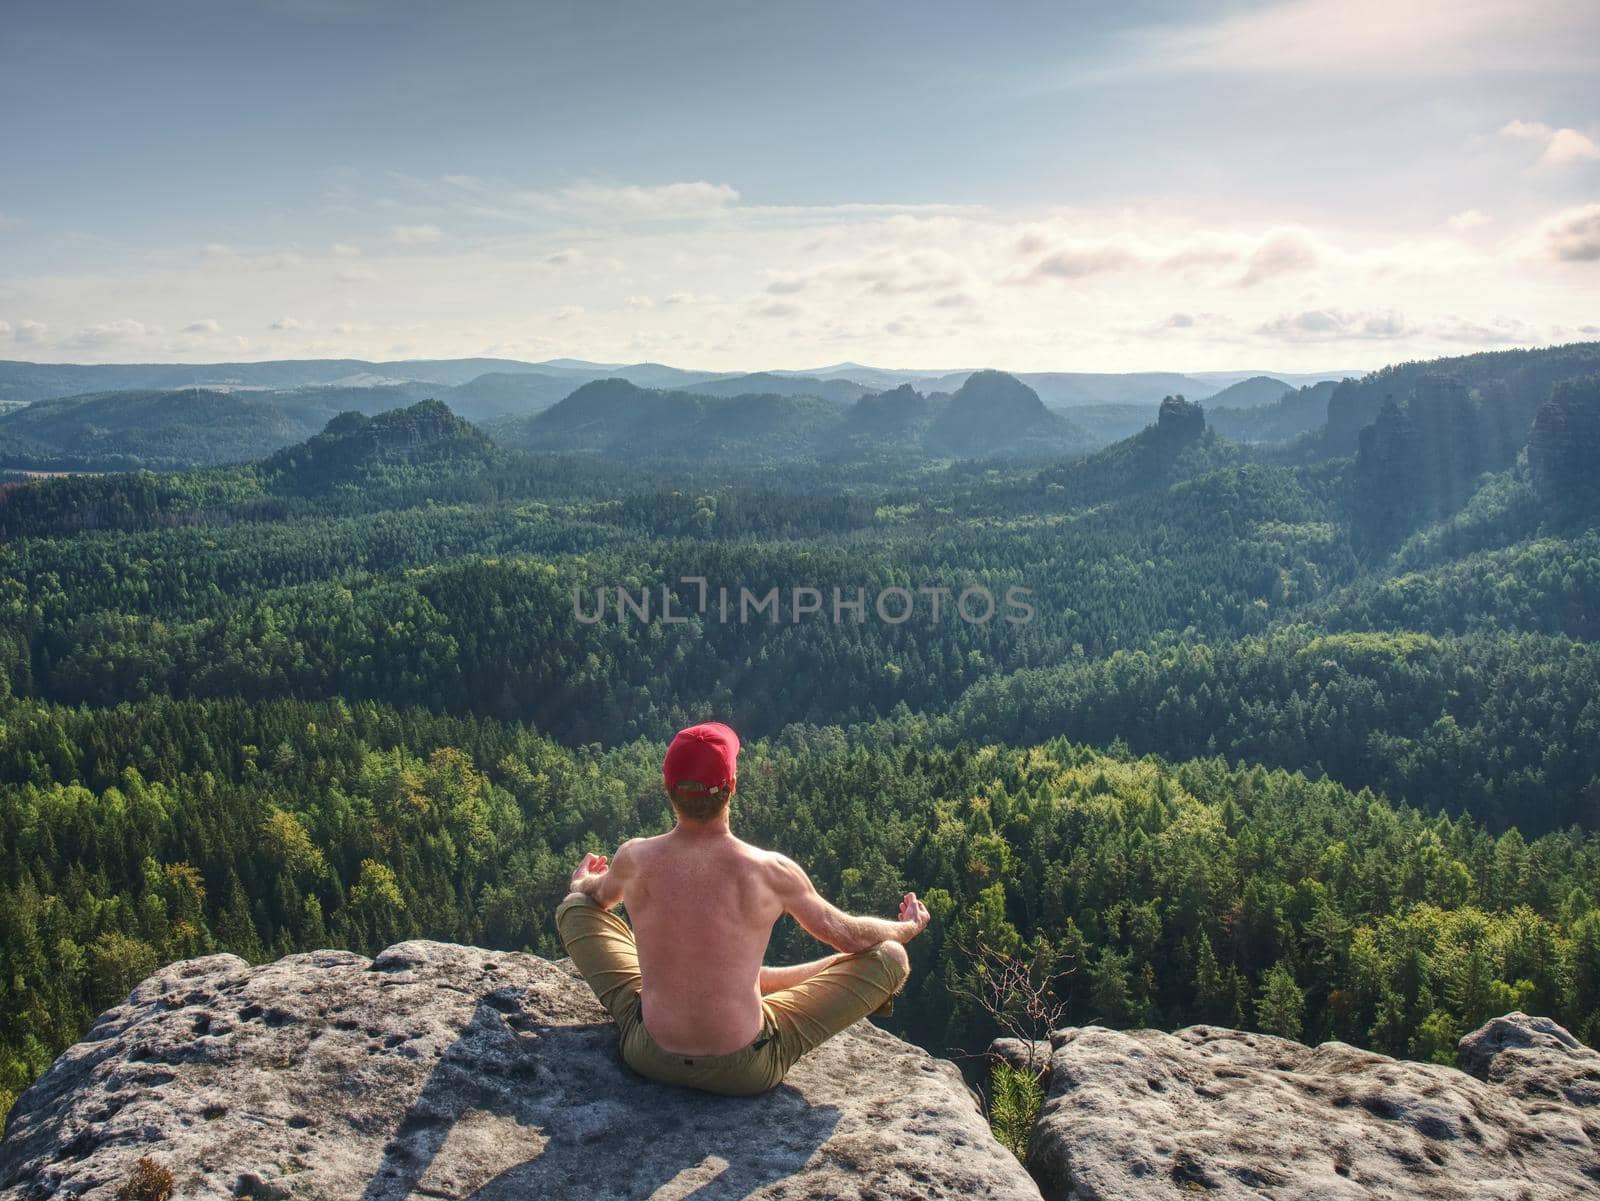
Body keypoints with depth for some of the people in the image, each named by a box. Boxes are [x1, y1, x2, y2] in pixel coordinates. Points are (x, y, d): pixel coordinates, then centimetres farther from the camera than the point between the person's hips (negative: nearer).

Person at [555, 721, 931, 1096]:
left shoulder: (634, 859, -11)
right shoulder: (773, 873, -18)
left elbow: (600, 897, 16)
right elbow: (850, 936, 0)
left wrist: (581, 883, 41)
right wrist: (908, 927, 22)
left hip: (650, 1057, 3)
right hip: (746, 1071, -2)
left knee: (574, 908, 19)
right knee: (890, 957, 6)